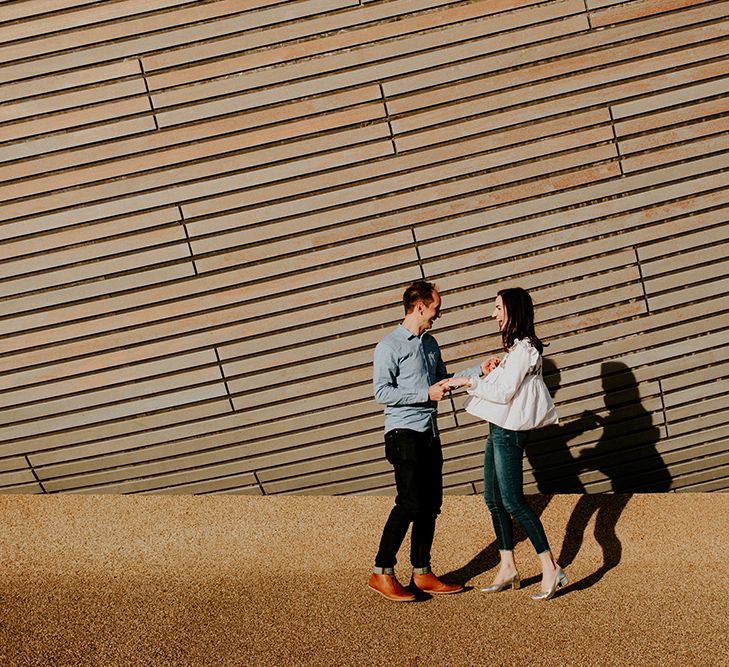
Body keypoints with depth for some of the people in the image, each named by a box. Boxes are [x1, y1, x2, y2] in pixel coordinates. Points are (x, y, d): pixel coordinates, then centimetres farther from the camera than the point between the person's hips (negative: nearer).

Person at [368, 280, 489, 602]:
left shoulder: (430, 343, 17)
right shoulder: (390, 346, -9)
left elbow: (442, 379, 28)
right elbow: (382, 392, -16)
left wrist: (478, 370, 18)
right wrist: (426, 394, -16)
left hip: (429, 434, 8)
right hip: (404, 433, -8)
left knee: (431, 504, 8)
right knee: (409, 503, -15)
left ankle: (422, 574, 16)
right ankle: (381, 573, -8)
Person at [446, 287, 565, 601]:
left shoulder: (523, 349, -16)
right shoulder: (516, 347, 16)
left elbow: (505, 393, -20)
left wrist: (469, 381, -16)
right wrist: (492, 372, 7)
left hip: (509, 431, -10)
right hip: (498, 429, 11)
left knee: (513, 501, -8)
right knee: (493, 499, 12)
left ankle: (551, 568, -4)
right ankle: (507, 568, 18)